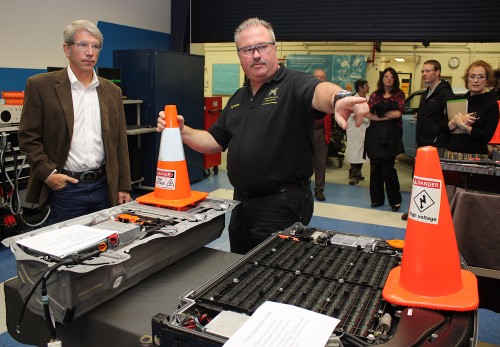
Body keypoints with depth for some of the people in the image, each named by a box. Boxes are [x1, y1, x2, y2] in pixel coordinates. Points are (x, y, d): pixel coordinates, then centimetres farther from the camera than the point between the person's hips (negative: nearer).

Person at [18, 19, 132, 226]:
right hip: (63, 186, -3)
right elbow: (28, 137, -1)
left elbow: (120, 143, 9)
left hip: (104, 186, 3)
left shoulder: (112, 92, 9)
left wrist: (123, 187, 7)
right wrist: (48, 173, -12)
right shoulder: (41, 85, -2)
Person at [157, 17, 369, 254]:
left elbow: (319, 92, -34)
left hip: (282, 205, -7)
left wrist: (338, 98, -57)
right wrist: (182, 131, 0)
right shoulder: (238, 98, 13)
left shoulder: (294, 84, -11)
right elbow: (215, 142, 16)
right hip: (242, 203, 8)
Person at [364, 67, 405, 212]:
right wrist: (387, 116, -10)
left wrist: (380, 113, -3)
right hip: (375, 133, 3)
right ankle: (377, 198, 17)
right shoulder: (375, 95, 10)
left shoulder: (399, 94, 5)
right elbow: (368, 114, -2)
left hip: (391, 134, -3)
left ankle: (395, 200, 7)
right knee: (375, 166, 5)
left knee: (388, 167, -7)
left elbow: (397, 113, -8)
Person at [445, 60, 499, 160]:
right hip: (450, 154, 4)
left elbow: (486, 137, -12)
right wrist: (455, 122, -17)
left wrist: (461, 125, -13)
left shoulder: (491, 103, -2)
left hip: (475, 156, -3)